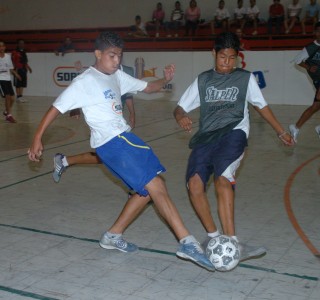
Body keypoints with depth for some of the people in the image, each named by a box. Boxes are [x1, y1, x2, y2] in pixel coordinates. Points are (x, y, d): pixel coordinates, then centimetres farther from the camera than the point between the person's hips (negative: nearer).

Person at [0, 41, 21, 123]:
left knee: (12, 98, 4)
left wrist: (16, 74, 3)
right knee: (7, 96, -15)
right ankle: (9, 115, -4)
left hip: (8, 79, 5)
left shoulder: (8, 56, 9)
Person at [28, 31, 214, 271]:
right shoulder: (85, 82, -7)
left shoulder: (117, 76, 15)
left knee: (149, 189, 10)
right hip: (112, 142, -9)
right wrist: (38, 138, -8)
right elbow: (56, 108, -6)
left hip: (122, 139, 9)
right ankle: (187, 242, -17)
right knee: (156, 186, -15)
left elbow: (147, 87, 19)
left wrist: (165, 80, -1)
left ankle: (114, 235, 20)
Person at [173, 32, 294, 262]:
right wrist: (181, 118, -10)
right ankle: (214, 236, -2)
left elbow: (261, 106, 25)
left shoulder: (245, 78, 15)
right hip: (206, 136, 3)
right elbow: (180, 108, 14)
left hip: (233, 133, -2)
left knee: (222, 179, -30)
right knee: (194, 183, -20)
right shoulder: (203, 80, 17)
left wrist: (281, 132, 26)